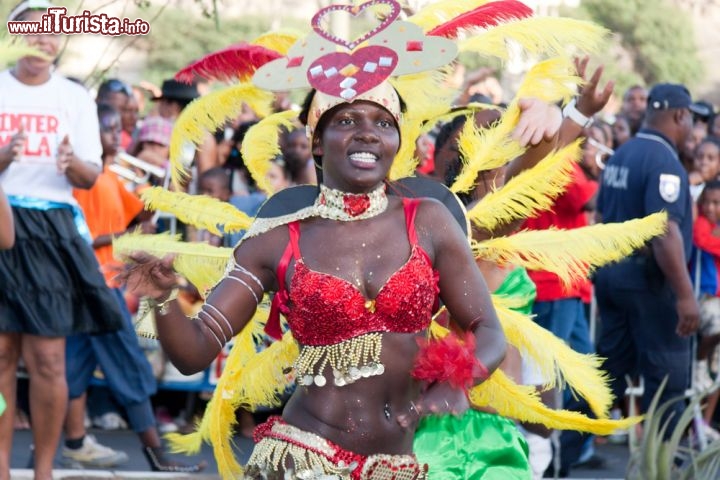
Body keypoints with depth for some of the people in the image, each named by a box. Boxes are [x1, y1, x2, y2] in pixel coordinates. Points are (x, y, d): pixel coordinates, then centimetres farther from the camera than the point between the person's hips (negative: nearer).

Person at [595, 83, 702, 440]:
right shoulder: (664, 160, -16)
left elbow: (602, 217, 16)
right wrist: (685, 294, -25)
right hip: (647, 279, -9)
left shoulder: (620, 155, 10)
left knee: (611, 365, 16)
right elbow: (665, 231, -25)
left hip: (610, 273, 9)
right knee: (667, 373, 0)